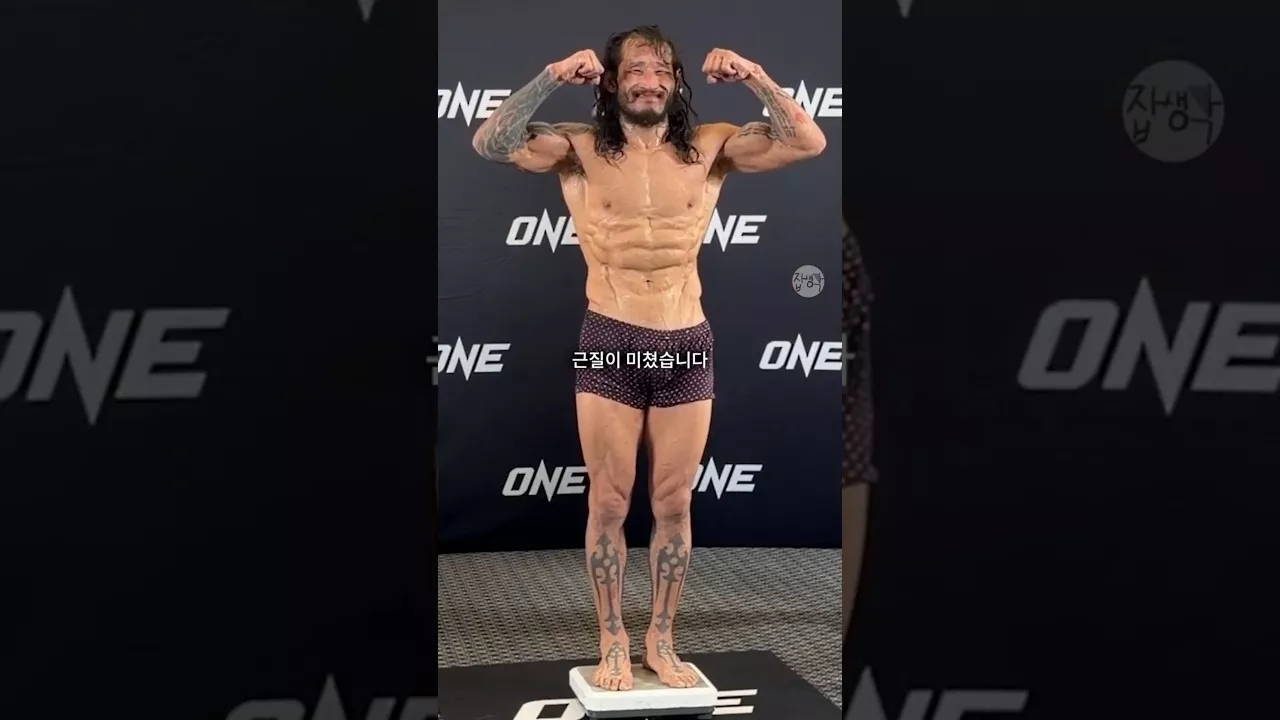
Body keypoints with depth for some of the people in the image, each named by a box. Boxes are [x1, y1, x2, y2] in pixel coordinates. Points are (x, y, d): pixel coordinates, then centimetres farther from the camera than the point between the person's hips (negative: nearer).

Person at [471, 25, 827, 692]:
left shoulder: (709, 147, 3)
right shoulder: (581, 148, -1)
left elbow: (808, 142, -5)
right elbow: (490, 144, -14)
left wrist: (753, 79, -14)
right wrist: (551, 79, -21)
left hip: (687, 345, 2)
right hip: (610, 343, -1)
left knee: (673, 504, 10)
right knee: (608, 502, 7)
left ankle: (661, 640, 25)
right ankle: (612, 642, 22)